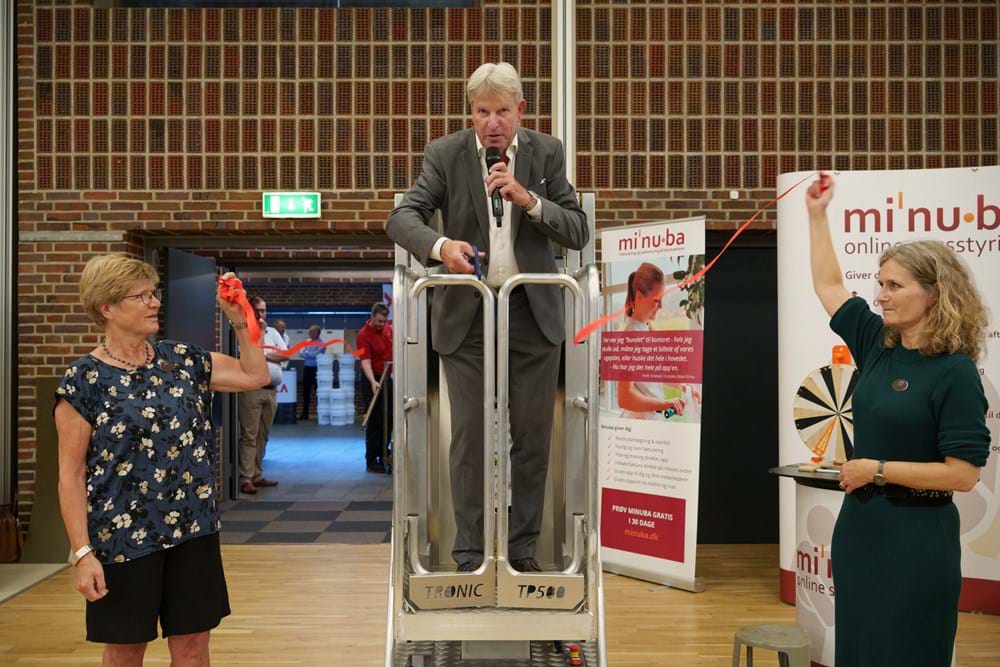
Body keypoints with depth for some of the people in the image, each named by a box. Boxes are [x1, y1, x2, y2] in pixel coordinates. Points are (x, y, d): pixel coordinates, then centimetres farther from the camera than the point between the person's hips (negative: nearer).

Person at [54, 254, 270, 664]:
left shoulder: (181, 360, 5)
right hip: (124, 536, -4)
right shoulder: (84, 380, -8)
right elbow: (71, 474, -9)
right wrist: (83, 552, -15)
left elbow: (255, 376, 10)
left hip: (193, 530, 4)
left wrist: (239, 322, -2)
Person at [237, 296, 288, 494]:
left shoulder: (273, 332, 17)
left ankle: (257, 475, 17)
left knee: (262, 436, 10)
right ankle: (245, 479, -8)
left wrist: (264, 355, -5)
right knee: (249, 436, -8)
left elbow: (286, 355, 6)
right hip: (252, 389, -6)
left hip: (271, 390, 6)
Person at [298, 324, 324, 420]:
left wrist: (306, 353, -2)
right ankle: (305, 413, 15)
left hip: (316, 369, -6)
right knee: (305, 391, 8)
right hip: (307, 368, 6)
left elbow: (314, 354, -17)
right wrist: (310, 355, -11)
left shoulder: (321, 343, -6)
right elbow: (300, 353, 2)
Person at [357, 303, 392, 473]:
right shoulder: (364, 335, -19)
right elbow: (365, 362, -28)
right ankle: (371, 461, 4)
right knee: (375, 421, -4)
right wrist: (373, 382, -40)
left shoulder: (388, 328, 1)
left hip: (388, 379, 7)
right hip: (373, 382, -7)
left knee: (388, 420, 10)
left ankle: (382, 455, 22)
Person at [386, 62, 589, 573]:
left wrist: (528, 199, -19)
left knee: (532, 434, 6)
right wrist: (441, 245, -31)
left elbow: (578, 232, -2)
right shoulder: (445, 155, -2)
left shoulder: (547, 153, 2)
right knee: (469, 435, 0)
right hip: (467, 313, -1)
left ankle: (523, 548, 21)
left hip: (533, 313, 2)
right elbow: (401, 218, -10)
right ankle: (469, 556, 12)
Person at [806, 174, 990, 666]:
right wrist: (817, 213, 13)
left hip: (915, 538, -7)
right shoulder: (877, 345, 3)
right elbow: (829, 286, 15)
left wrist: (878, 469, -16)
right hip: (859, 527, 7)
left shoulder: (954, 371, -15)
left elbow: (963, 473, -19)